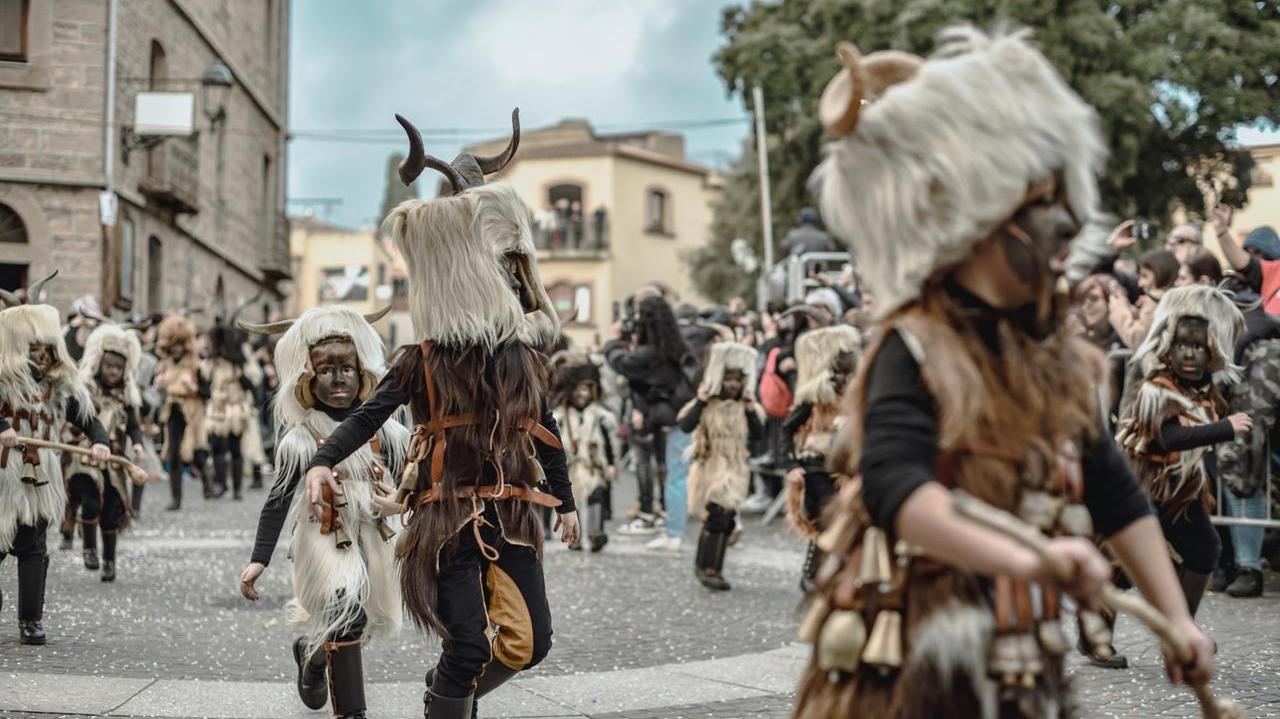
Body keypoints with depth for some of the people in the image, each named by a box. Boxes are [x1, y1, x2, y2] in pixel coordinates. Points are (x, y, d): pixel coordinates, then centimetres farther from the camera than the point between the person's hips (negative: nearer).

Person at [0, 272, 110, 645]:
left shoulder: (58, 383, 6)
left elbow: (87, 416, 4)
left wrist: (99, 442, -14)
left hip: (38, 478, 4)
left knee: (33, 547, 7)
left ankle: (31, 621, 13)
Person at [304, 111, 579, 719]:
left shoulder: (524, 354, 9)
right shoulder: (422, 358, -4)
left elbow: (545, 432, 18)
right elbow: (368, 415, -7)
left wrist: (565, 501, 23)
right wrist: (322, 461, -24)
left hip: (512, 513, 5)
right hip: (448, 513, -5)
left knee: (531, 640, 2)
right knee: (469, 643, -13)